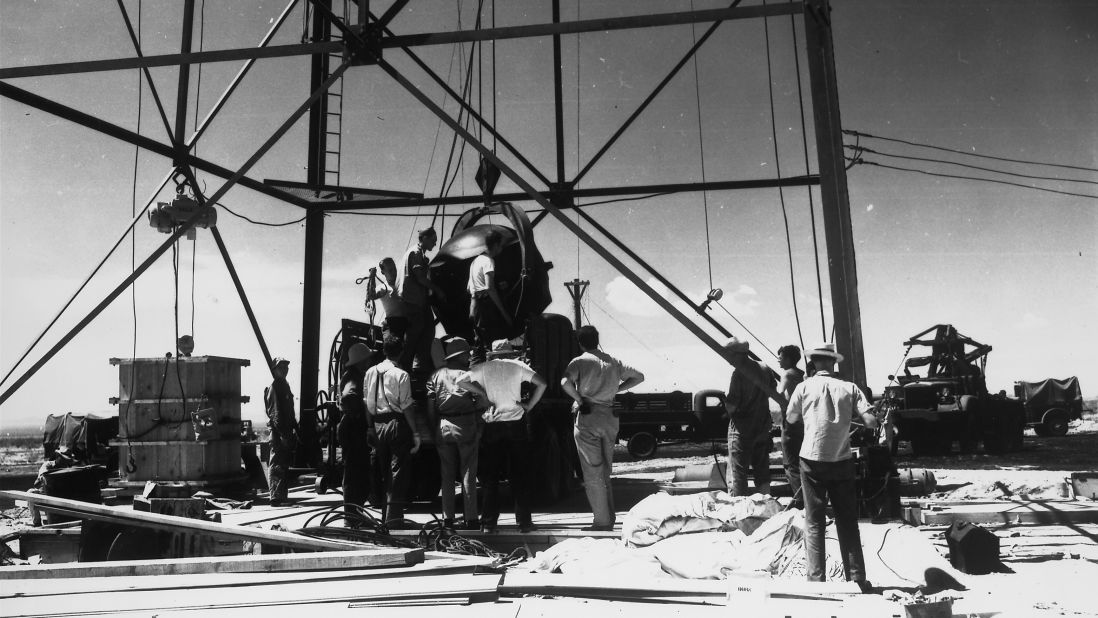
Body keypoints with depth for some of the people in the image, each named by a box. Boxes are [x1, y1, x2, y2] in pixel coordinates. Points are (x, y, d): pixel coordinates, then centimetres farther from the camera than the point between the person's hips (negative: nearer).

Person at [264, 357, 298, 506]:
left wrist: (294, 430, 19)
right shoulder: (274, 387, -11)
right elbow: (275, 412, -18)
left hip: (286, 431, 9)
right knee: (277, 465, -8)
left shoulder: (284, 385, 18)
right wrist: (283, 434, -22)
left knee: (284, 464, 13)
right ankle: (276, 498, -7)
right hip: (278, 431, -9)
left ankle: (281, 496, 21)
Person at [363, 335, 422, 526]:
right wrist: (415, 433, -7)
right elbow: (406, 407, -12)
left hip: (378, 424, 6)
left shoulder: (370, 372, 6)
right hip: (397, 424, -6)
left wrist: (371, 428, 14)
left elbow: (367, 403, 7)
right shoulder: (401, 374, -10)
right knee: (398, 471, 0)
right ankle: (394, 516, -1)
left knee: (383, 471, 16)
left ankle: (385, 515, 24)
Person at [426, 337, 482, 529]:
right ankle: (471, 518, 3)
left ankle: (447, 519, 10)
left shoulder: (436, 376, 9)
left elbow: (430, 406, 6)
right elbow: (480, 402, -6)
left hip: (443, 426, 3)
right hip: (466, 425, -3)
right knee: (468, 474, 2)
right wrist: (480, 427, 1)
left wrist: (435, 428, 12)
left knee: (447, 475, 9)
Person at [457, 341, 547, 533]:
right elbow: (542, 383, -7)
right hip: (516, 423, -1)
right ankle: (524, 521, 7)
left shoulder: (484, 367, 5)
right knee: (521, 474, 6)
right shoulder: (517, 366, 2)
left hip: (492, 426, 1)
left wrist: (483, 393, 5)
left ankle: (488, 523, 7)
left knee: (489, 475, 7)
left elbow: (460, 381, 0)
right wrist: (529, 405, 0)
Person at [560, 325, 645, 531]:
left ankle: (602, 521, 3)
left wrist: (579, 399, -10)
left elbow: (565, 382, -25)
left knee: (592, 474, 2)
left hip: (588, 416, -5)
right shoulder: (613, 361, 11)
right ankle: (610, 517, 18)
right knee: (605, 472, 17)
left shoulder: (580, 361, -5)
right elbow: (639, 377, 20)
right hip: (610, 416, 5)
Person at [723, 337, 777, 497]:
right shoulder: (765, 369, 3)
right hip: (763, 426, 7)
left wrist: (725, 402, -1)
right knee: (762, 470, 18)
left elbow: (731, 405, -21)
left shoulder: (739, 373, -19)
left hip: (742, 429, -7)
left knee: (737, 473, -1)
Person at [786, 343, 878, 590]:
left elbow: (791, 418, 9)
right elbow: (871, 422, -8)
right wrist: (850, 414, 10)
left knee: (814, 522, 7)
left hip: (812, 460, -1)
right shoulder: (849, 388, -3)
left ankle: (816, 578, 6)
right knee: (847, 521, 12)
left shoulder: (804, 387, -4)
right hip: (842, 461, 1)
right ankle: (856, 578, 16)